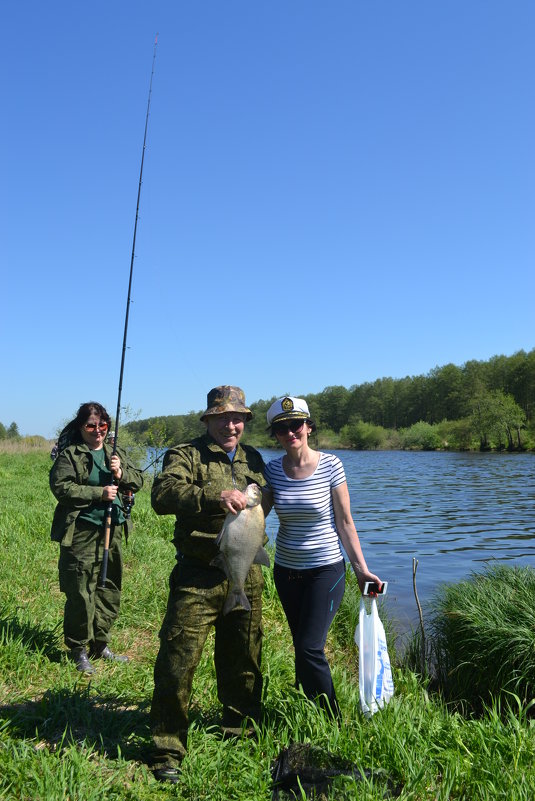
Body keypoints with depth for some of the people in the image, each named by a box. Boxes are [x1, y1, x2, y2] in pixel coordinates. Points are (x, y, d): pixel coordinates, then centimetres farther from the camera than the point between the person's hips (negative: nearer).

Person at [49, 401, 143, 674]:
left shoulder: (116, 454, 13)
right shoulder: (69, 454, -4)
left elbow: (138, 480, 10)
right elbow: (60, 487, -15)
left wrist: (121, 474, -11)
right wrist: (99, 493, -19)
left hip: (112, 530, 6)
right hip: (81, 532, -6)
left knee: (110, 589, 13)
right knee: (80, 593, -3)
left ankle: (100, 644, 29)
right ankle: (78, 650, 14)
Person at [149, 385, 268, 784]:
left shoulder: (253, 459, 12)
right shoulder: (186, 455, -6)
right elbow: (163, 494, -26)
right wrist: (214, 496, -38)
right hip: (198, 578, -5)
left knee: (243, 659, 17)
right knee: (178, 661, -3)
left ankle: (240, 729, 39)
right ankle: (168, 751, 15)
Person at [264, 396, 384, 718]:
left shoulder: (330, 465, -11)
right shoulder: (272, 470, -3)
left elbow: (344, 523, -6)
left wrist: (361, 569, -8)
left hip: (326, 570, -4)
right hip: (286, 570, 4)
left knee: (310, 647, -9)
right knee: (302, 647, 15)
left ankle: (333, 720, 13)